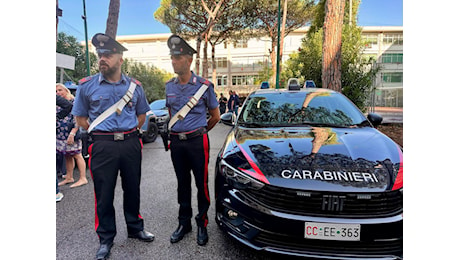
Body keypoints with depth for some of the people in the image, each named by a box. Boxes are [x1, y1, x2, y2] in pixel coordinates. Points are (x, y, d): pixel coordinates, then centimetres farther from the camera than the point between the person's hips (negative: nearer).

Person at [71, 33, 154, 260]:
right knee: (104, 195, 7)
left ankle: (135, 228, 34)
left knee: (132, 189, 14)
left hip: (131, 144, 2)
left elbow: (142, 114, 15)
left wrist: (129, 133, 6)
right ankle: (106, 239, 25)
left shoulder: (134, 85, 5)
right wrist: (101, 134, -2)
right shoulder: (86, 86, 0)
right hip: (103, 146, -1)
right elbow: (80, 118, 5)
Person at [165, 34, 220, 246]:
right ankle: (184, 223, 28)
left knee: (201, 184, 4)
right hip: (176, 142, 4)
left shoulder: (204, 86, -6)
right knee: (183, 183, 13)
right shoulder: (169, 86, 7)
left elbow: (215, 115, 3)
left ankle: (202, 224, 21)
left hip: (197, 141, -4)